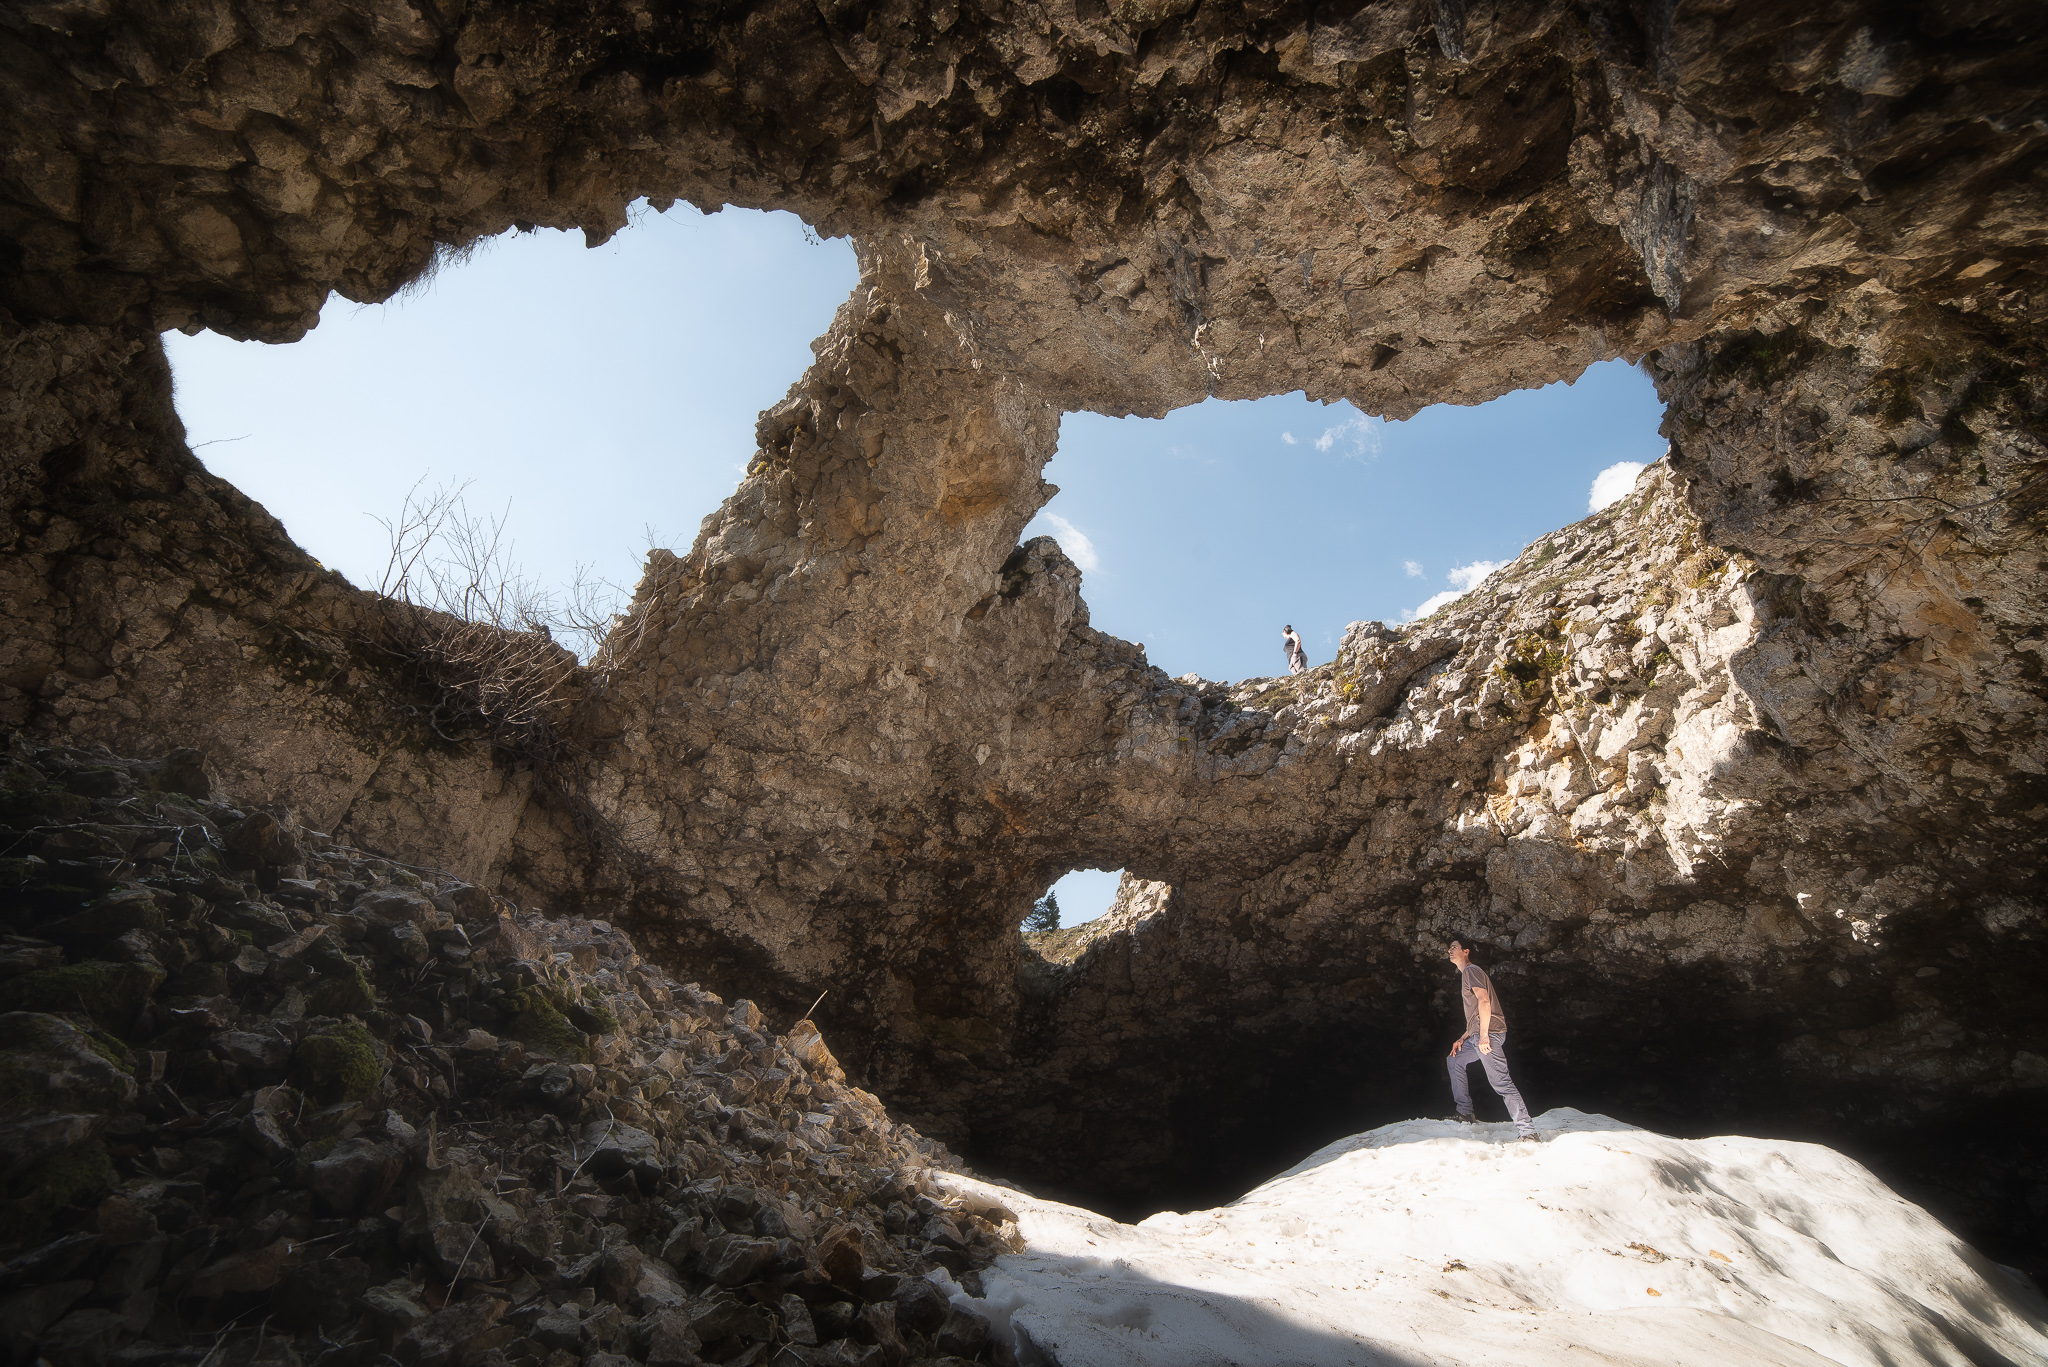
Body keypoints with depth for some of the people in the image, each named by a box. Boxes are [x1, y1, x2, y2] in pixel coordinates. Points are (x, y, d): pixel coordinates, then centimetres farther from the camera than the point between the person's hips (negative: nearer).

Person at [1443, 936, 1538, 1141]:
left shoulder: (1471, 970, -4)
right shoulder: (1465, 974, 26)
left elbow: (1484, 1001, -17)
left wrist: (1483, 1035, -22)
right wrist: (1463, 1039, 22)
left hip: (1489, 1032, -11)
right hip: (1477, 1035, 11)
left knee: (1500, 1081, -17)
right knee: (1455, 1060, 21)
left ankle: (1526, 1131, -21)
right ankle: (1465, 1114, 20)